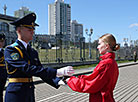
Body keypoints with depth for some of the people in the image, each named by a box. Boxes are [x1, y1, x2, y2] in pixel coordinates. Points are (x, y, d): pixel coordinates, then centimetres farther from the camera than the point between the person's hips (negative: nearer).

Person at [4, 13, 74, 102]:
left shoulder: (33, 52, 10)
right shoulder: (10, 50, -12)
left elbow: (42, 71, 9)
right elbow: (27, 69, -24)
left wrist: (58, 81, -10)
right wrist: (57, 72, -30)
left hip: (30, 94, 7)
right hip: (16, 94, -6)